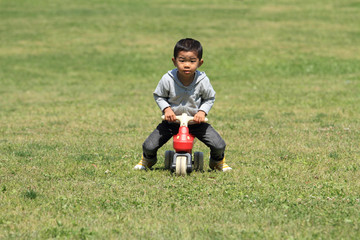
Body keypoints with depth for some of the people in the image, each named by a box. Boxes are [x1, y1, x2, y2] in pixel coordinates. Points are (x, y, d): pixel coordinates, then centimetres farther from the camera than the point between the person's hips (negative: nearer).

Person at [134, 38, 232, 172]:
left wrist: (202, 111, -16)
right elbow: (158, 96, -1)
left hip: (196, 121, 0)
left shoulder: (202, 81, -17)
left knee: (219, 146, -13)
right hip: (172, 120, 0)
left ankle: (217, 162, 26)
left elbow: (210, 99, 1)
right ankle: (148, 160, 30)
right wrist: (166, 109, -17)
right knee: (149, 146, -11)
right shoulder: (167, 79, -19)